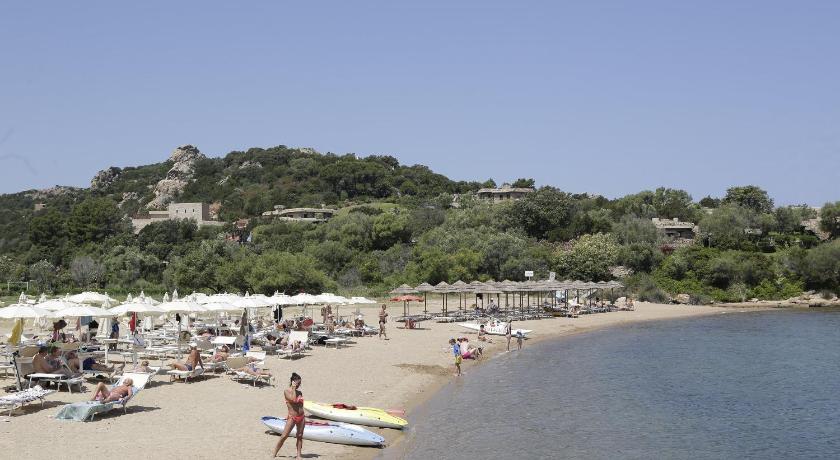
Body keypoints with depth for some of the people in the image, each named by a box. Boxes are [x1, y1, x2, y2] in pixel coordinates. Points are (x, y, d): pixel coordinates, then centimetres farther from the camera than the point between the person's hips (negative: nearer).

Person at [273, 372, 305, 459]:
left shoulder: (299, 392, 9)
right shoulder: (286, 391, -6)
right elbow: (293, 399, -23)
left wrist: (303, 418, 13)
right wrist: (293, 388, -13)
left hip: (301, 417, 5)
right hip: (292, 417, -5)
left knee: (300, 436, 8)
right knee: (284, 436, -5)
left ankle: (299, 455, 14)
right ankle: (274, 454, 3)